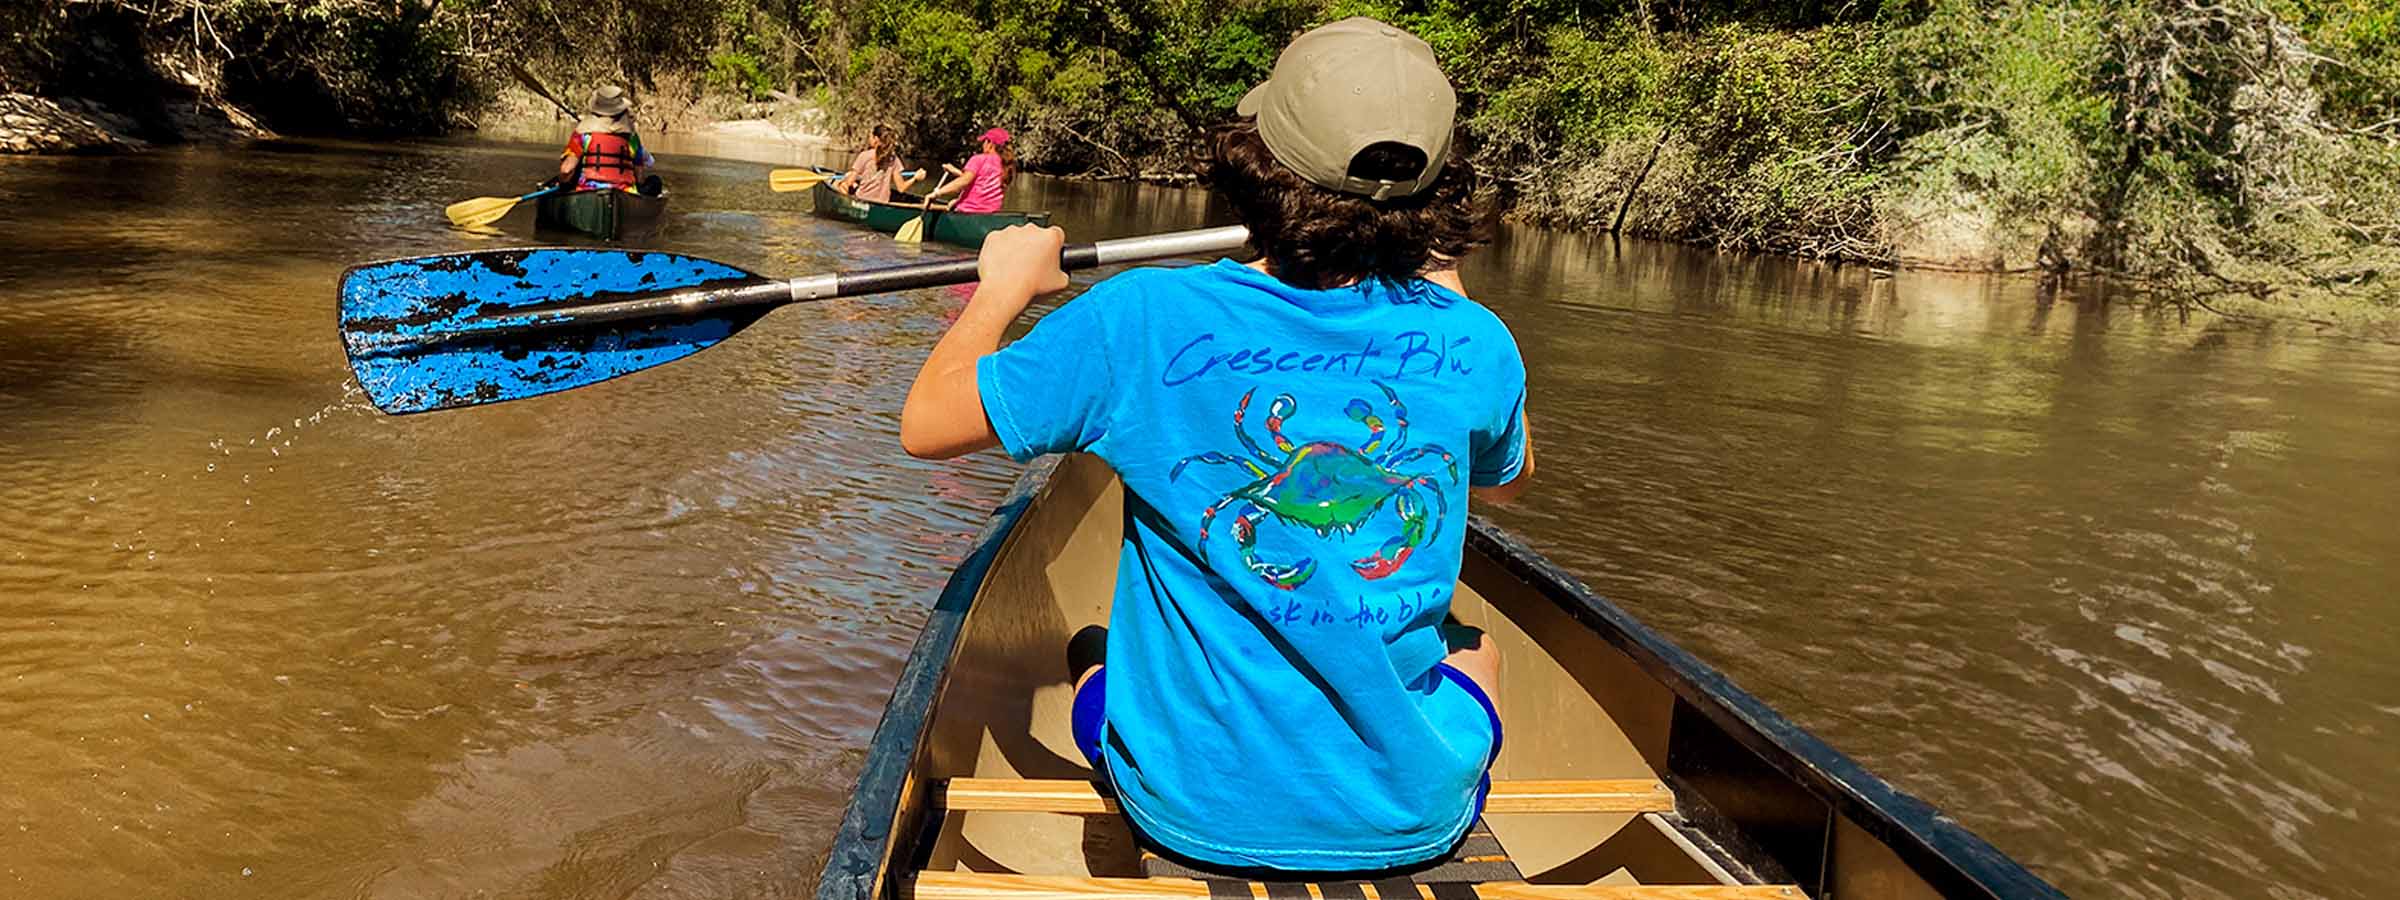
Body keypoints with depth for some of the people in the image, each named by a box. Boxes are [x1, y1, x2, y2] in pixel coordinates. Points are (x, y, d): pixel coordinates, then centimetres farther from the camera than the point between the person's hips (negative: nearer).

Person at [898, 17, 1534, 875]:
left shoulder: (1141, 322, -19)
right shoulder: (1473, 344, -11)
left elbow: (924, 425, -6)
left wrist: (1003, 289, 10)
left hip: (1194, 814, -1)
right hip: (1411, 819, 2)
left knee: (1090, 650, 32)